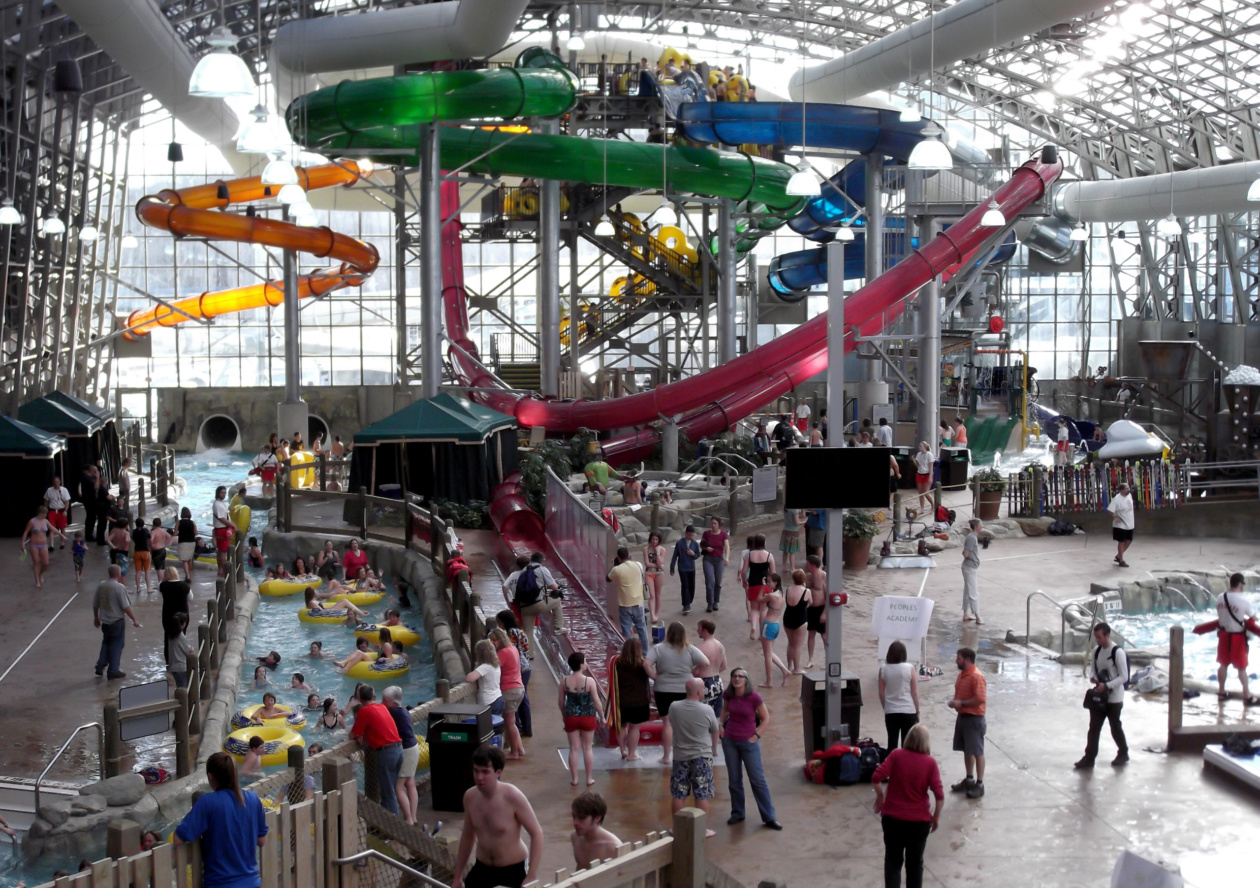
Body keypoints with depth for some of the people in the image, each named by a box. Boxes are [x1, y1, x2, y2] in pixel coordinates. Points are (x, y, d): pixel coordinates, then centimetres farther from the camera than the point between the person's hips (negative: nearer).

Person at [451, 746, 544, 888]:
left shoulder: (513, 797, -23)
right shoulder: (470, 797, -7)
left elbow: (536, 833, -18)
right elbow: (468, 836, 8)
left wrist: (531, 877, -23)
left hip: (515, 869, -4)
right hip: (483, 867, 5)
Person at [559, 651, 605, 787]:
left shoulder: (564, 682, -8)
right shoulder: (589, 681, -16)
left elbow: (561, 702, 2)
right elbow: (597, 701, -11)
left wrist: (564, 716, 18)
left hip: (571, 717, 2)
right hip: (588, 717, -2)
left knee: (574, 749, 10)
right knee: (588, 748, 11)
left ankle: (574, 778, 15)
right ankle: (589, 778, 17)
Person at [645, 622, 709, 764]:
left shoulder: (658, 648, -6)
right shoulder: (690, 649, -3)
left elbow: (646, 664, -18)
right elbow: (705, 662, -10)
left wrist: (655, 677, -6)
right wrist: (692, 673, 2)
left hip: (664, 690, -1)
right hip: (686, 690, 1)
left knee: (668, 722, 6)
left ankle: (666, 756, 10)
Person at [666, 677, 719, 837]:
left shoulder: (674, 708, -8)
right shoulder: (707, 710, -14)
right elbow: (715, 731, 0)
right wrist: (714, 749, 20)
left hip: (680, 757, 3)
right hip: (702, 757, -3)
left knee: (678, 795, 12)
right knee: (702, 795, 7)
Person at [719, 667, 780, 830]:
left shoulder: (754, 697, -16)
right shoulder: (728, 695, -4)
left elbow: (766, 719, -6)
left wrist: (756, 736, -11)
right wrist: (721, 724, 5)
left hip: (748, 743, -4)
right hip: (729, 741, 4)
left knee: (758, 780, 0)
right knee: (734, 780, 11)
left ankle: (769, 817, 6)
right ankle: (737, 813, 24)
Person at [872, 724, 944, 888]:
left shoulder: (896, 755, -6)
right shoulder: (930, 762, -7)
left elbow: (876, 777, -15)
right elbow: (939, 795, -11)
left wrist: (880, 796, 2)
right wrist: (936, 816, 3)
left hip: (892, 817, 0)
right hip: (919, 819, 0)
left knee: (893, 860, 12)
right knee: (915, 861, 16)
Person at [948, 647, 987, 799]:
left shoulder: (977, 677, -20)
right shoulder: (961, 674, 9)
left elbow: (980, 699, -24)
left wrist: (961, 703, -21)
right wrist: (955, 702, 2)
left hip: (974, 718, -9)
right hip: (962, 716, 9)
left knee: (977, 752, -1)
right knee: (966, 750, 17)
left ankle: (979, 784, 7)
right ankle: (969, 780, 29)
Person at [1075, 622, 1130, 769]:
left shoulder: (1118, 652, -18)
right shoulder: (1097, 650, 4)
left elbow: (1124, 677, -17)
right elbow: (1092, 668, 14)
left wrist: (1106, 686, -24)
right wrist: (1093, 677, -8)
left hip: (1114, 698, -6)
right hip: (1099, 696, 6)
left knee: (1115, 727, 10)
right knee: (1094, 727, 5)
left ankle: (1123, 754, 30)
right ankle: (1089, 757, 9)